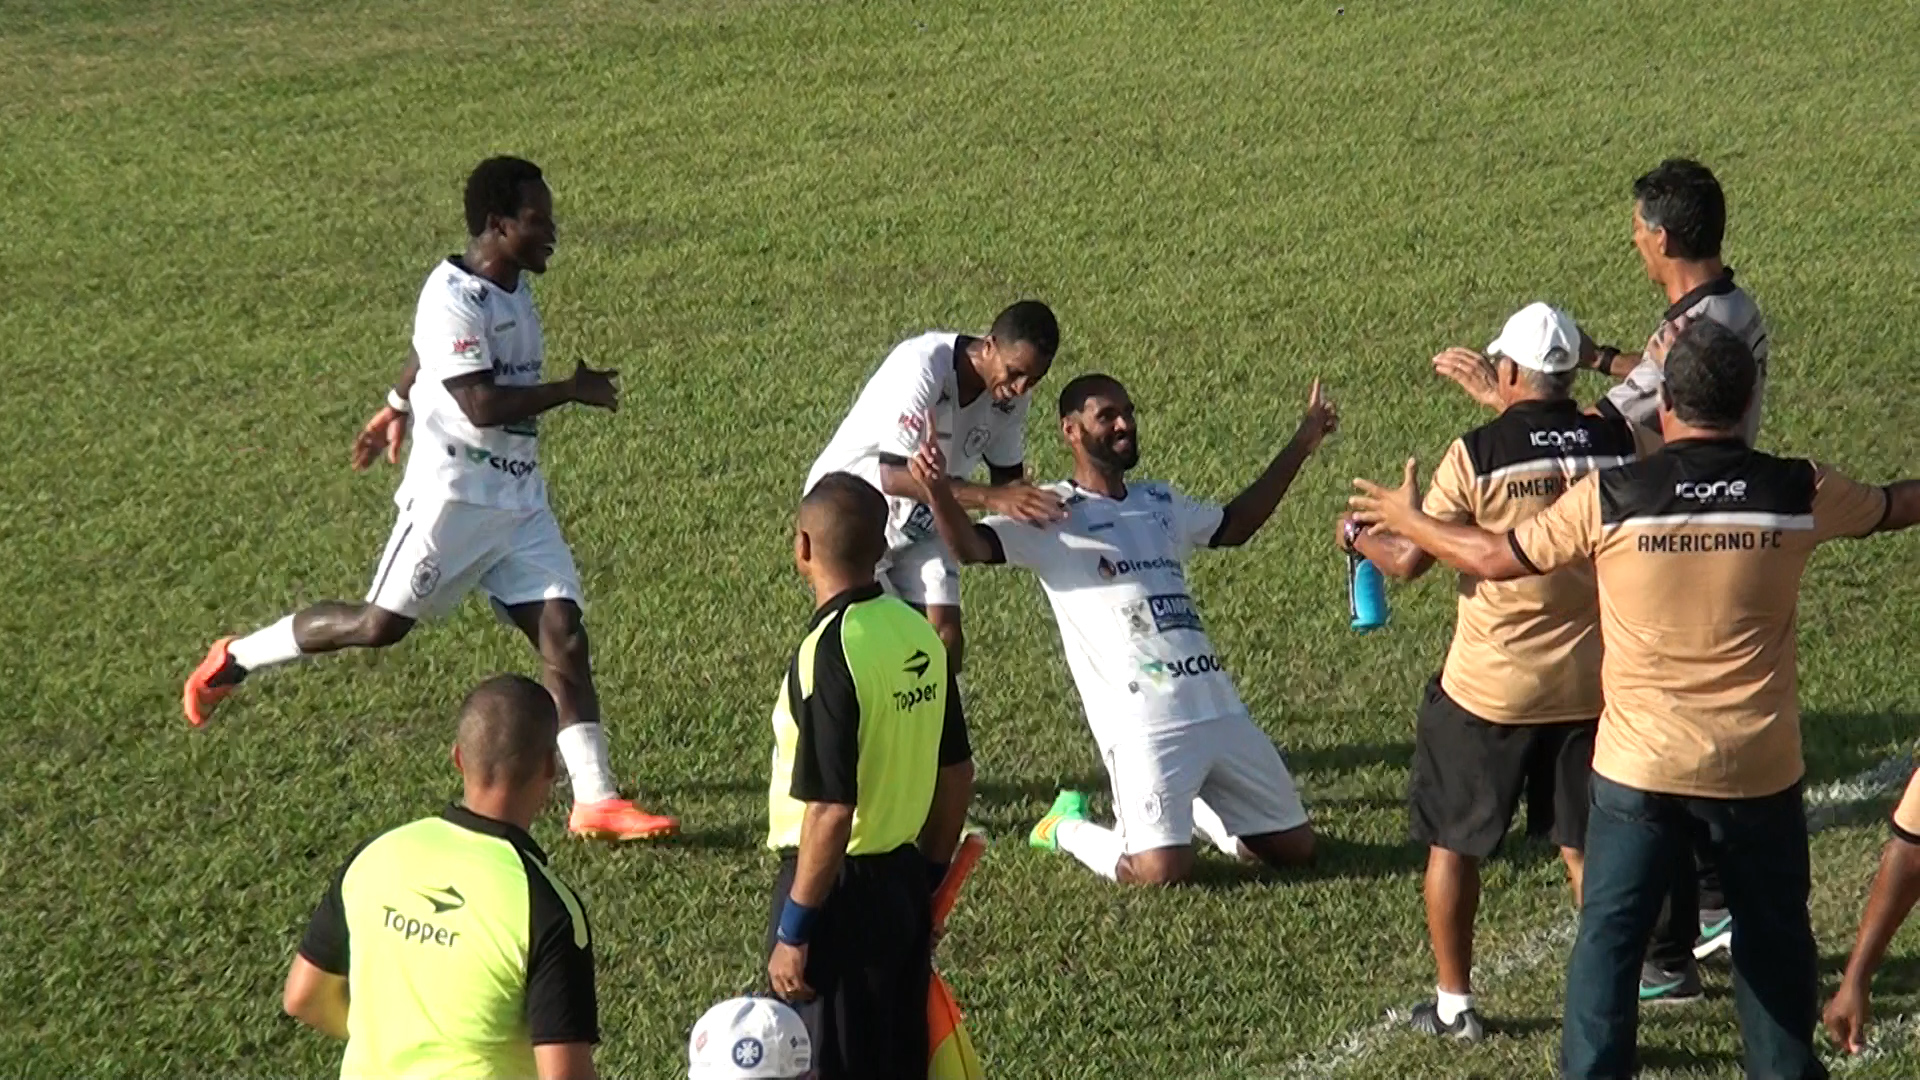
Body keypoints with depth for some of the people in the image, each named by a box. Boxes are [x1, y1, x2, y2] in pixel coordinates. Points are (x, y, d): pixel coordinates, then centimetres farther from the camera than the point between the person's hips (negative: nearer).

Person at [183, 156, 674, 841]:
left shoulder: (514, 286, 11)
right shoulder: (451, 297, -17)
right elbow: (483, 406, -25)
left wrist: (398, 407, 42)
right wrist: (574, 390, -16)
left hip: (521, 501, 8)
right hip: (453, 495, -8)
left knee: (563, 633, -3)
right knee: (380, 626, 0)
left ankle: (595, 800, -5)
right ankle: (233, 661, 20)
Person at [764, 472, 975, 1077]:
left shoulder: (829, 652, -20)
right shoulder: (918, 634, 3)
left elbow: (831, 812, -22)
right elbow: (957, 777, 11)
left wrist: (792, 932, -16)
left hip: (840, 891, -8)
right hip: (904, 883, 8)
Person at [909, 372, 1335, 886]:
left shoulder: (1160, 502, 19)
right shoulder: (1051, 515, -2)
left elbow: (1234, 525, 36)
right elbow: (972, 547, -18)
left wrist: (1301, 445, 36)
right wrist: (940, 494, -38)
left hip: (1218, 706, 7)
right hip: (1143, 722, -7)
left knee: (1294, 847, 9)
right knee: (1161, 871, -22)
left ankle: (1185, 805, 33)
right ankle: (1068, 829, 9)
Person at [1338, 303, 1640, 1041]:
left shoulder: (1479, 454, -16)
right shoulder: (1617, 444, -4)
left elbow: (1409, 560, -14)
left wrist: (1356, 536, 8)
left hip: (1489, 689, -3)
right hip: (1589, 683, 3)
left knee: (1452, 843, 13)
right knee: (1584, 845, 15)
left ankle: (1454, 1005, 19)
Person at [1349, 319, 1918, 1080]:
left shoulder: (1610, 498, -9)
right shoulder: (1799, 493, -5)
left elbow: (1493, 559, 1)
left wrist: (1407, 519, 19)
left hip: (1640, 764, -1)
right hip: (1758, 766, 1)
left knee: (1609, 936, 8)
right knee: (1774, 937, 18)